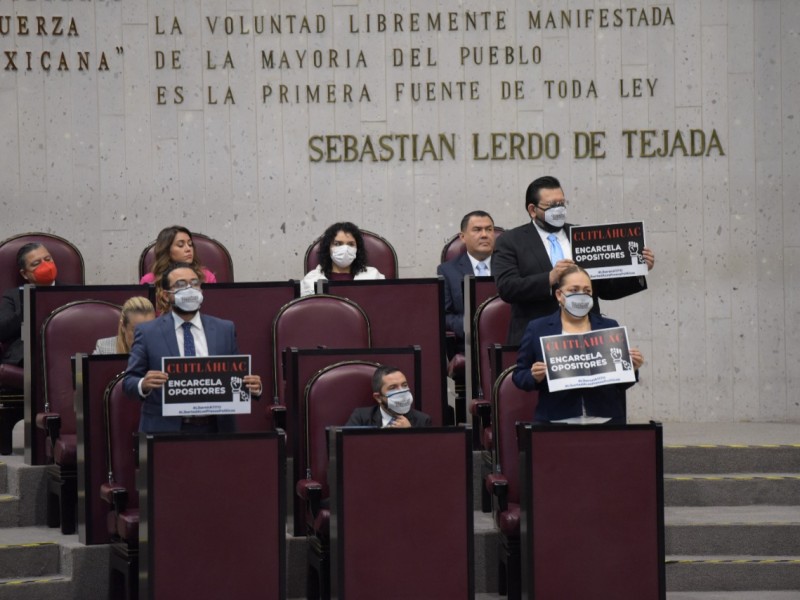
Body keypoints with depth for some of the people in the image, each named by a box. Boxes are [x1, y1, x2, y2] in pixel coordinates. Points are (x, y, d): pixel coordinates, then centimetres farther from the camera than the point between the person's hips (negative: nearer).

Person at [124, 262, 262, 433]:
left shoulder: (225, 330, 11)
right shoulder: (147, 332, 4)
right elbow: (129, 381, 0)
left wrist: (253, 387, -10)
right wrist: (144, 385, -23)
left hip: (214, 430, 2)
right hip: (165, 430, -2)